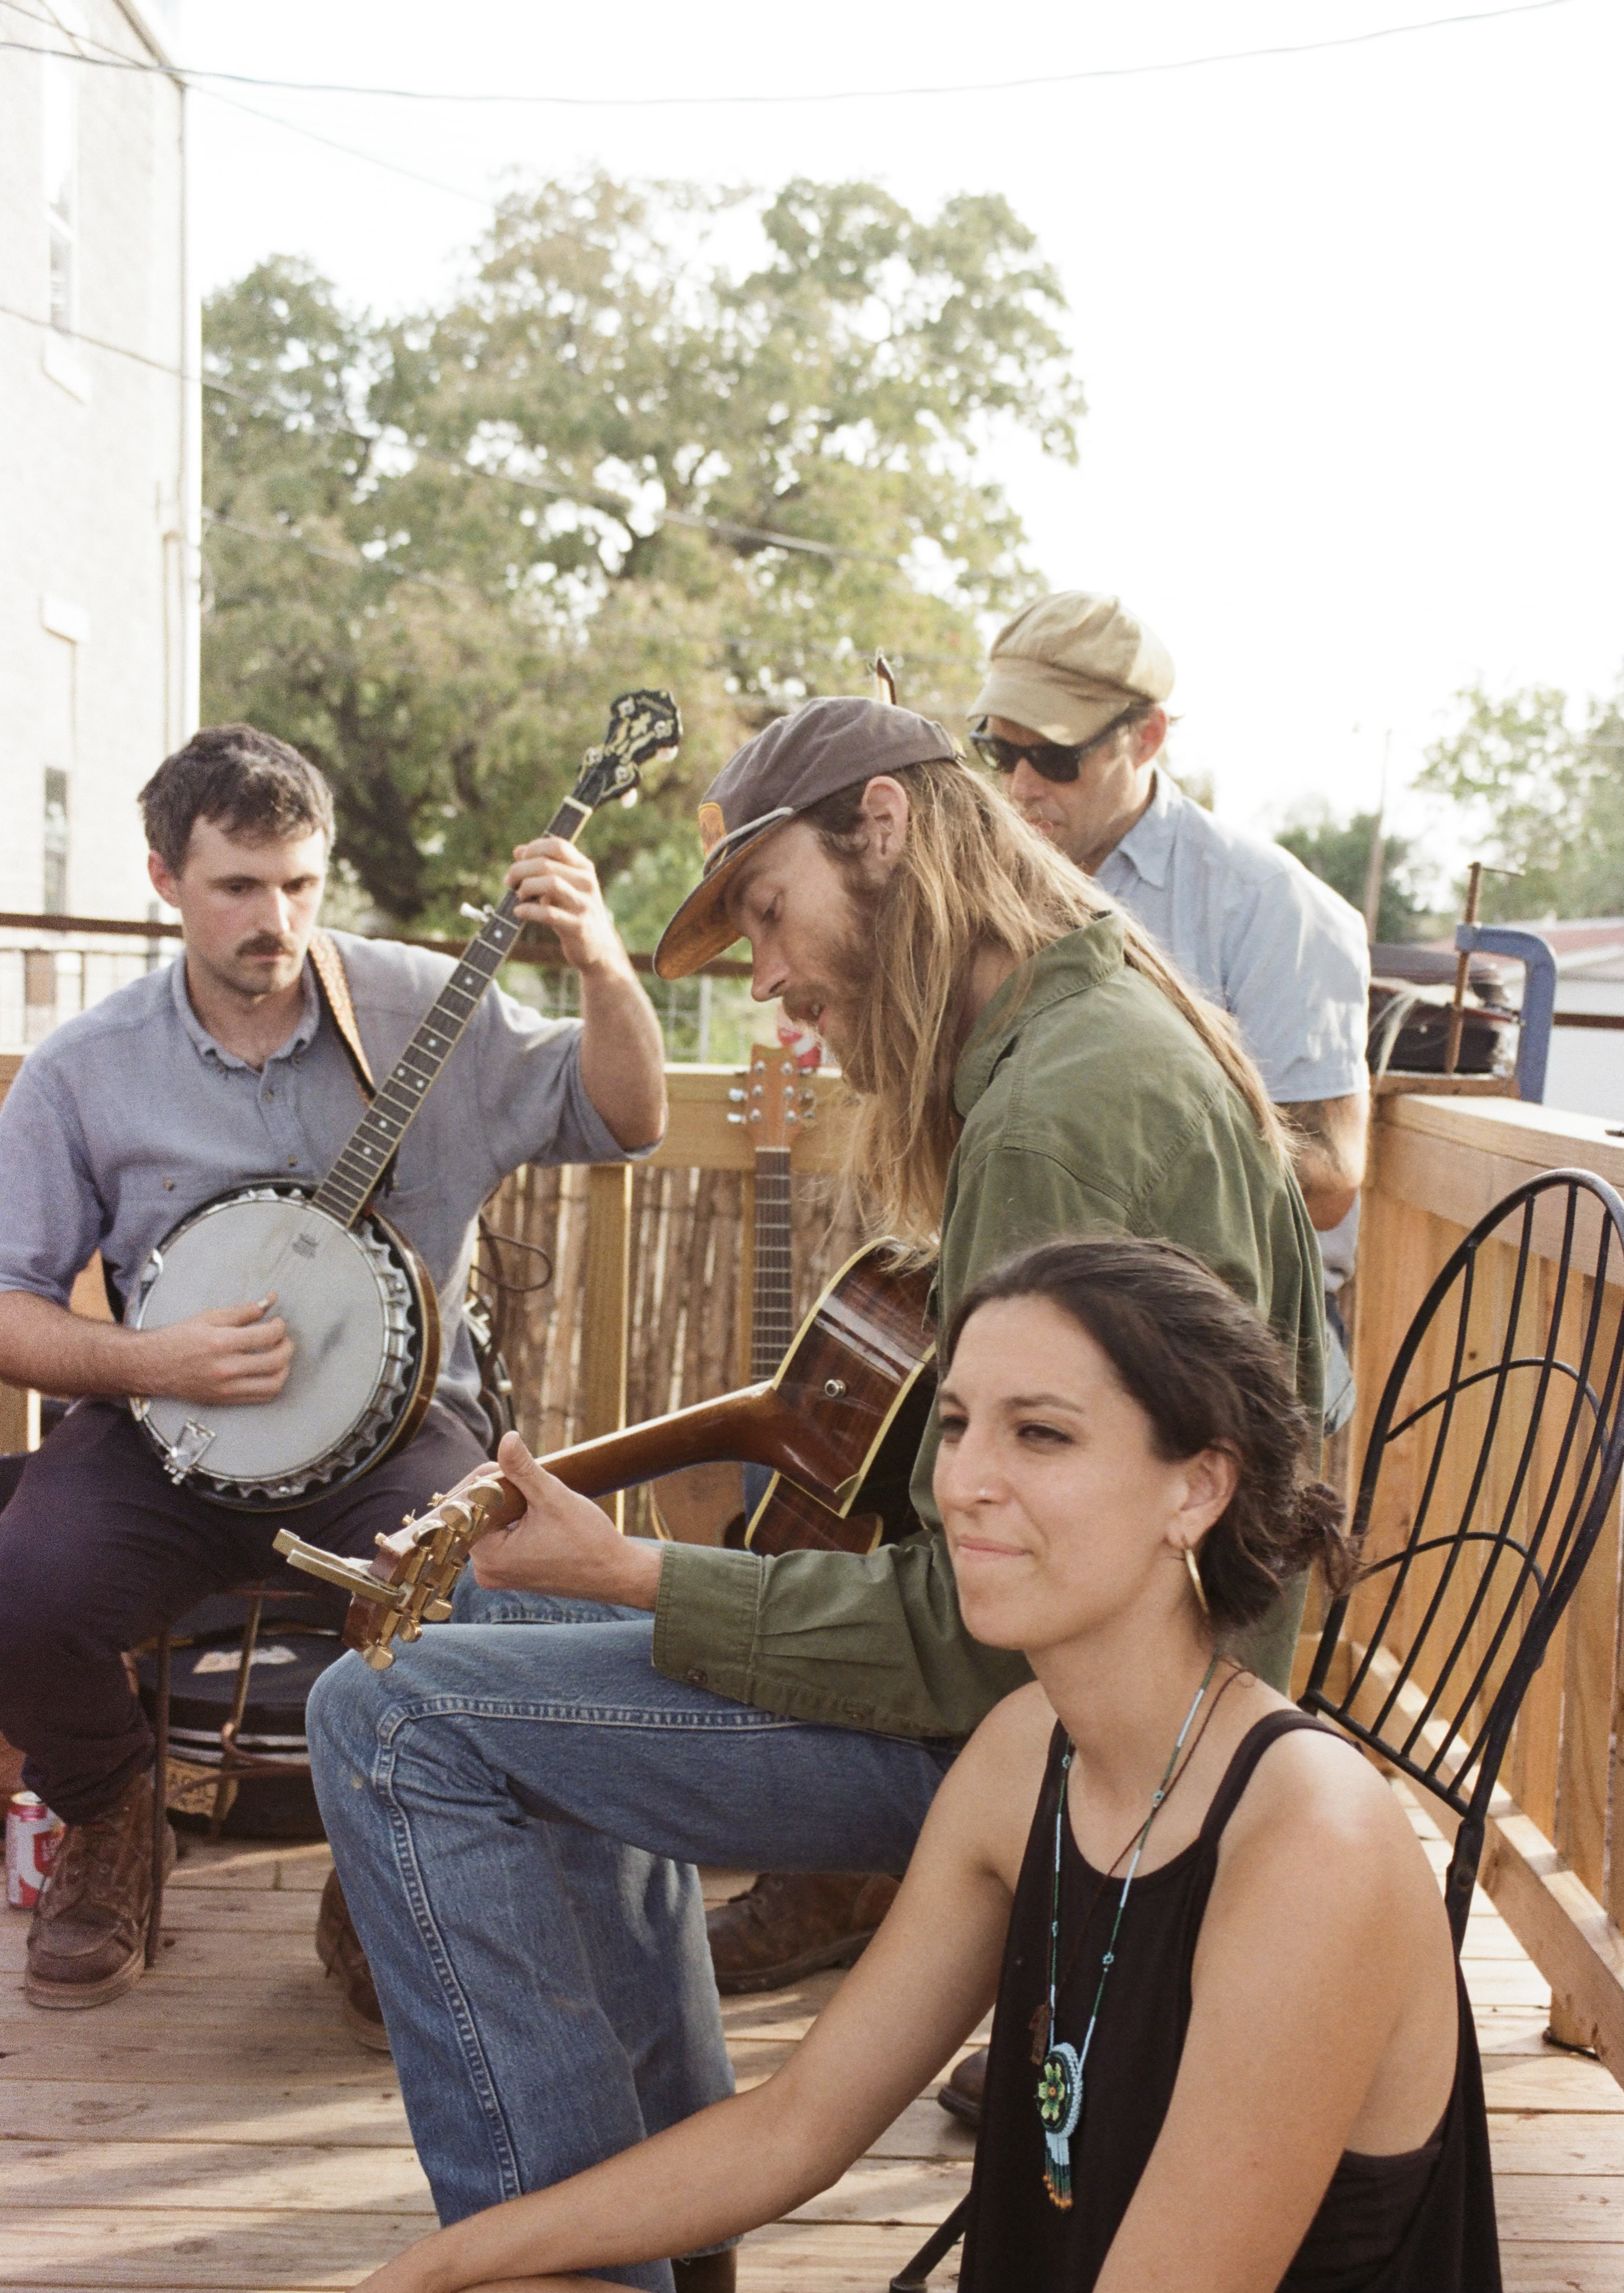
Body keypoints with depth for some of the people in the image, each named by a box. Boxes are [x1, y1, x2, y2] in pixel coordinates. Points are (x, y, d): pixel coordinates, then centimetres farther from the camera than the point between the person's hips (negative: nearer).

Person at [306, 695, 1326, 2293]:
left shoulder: (1067, 1112, -24)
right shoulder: (1102, 1032, 10)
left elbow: (992, 1627, -26)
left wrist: (638, 1579, -21)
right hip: (1046, 1654, 11)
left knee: (392, 1717, -14)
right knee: (513, 1625, 22)